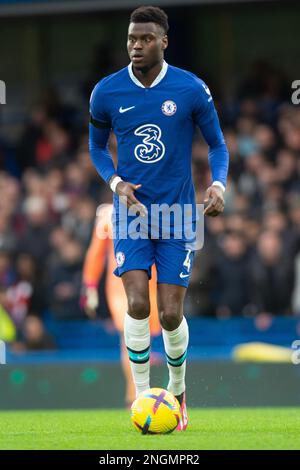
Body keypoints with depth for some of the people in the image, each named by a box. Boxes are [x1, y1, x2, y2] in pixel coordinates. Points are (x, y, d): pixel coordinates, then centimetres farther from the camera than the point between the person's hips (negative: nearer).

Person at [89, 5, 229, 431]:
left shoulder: (191, 89, -7)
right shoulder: (106, 92, -3)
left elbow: (217, 144, 5)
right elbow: (97, 147, 12)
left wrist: (218, 185, -15)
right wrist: (116, 183, -7)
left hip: (178, 214, -1)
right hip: (131, 211, 1)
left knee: (170, 314, -2)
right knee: (137, 304, -17)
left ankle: (177, 391, 24)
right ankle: (142, 398, -4)